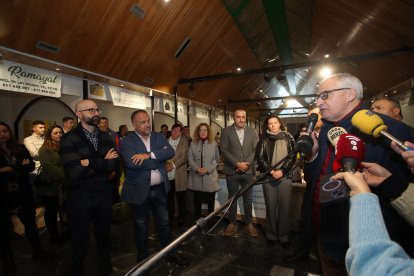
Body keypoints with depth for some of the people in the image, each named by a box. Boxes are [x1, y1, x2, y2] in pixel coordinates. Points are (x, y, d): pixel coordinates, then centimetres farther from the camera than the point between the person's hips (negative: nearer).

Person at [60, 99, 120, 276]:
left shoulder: (105, 137, 3)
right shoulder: (69, 139, -12)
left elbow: (115, 164, -9)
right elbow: (75, 172, -24)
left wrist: (90, 162, -19)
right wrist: (103, 163, -14)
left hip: (103, 194, 5)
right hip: (79, 197, -5)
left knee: (104, 237, 21)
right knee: (80, 242, 13)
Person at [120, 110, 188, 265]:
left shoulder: (159, 137, 2)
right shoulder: (127, 141, -10)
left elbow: (170, 152, -14)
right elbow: (132, 163, -27)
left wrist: (149, 155, -26)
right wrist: (159, 158, -18)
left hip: (160, 189, 3)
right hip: (139, 190, -3)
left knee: (164, 223, 19)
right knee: (141, 227, 17)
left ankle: (171, 253, 38)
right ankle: (143, 257, 39)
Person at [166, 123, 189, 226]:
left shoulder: (184, 142, 1)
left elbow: (184, 157, -8)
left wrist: (173, 165, -16)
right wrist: (167, 163, -11)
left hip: (179, 175, -3)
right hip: (168, 174, 3)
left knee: (180, 197, 4)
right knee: (169, 196, 13)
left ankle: (181, 217, 20)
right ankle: (170, 215, 31)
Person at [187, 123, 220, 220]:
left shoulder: (214, 144, 5)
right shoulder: (193, 144, 9)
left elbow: (216, 159, 1)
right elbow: (190, 159, 2)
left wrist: (208, 169, -13)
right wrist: (197, 169, -14)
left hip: (210, 177, -1)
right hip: (196, 177, 1)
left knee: (210, 202, 5)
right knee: (197, 202, 9)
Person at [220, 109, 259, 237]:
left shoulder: (252, 131, 6)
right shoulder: (226, 131, -1)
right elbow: (223, 150, -8)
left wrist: (247, 164, -12)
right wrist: (237, 163, -15)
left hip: (248, 171, 2)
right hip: (232, 171, -1)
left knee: (248, 199, 12)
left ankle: (249, 223, 27)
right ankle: (232, 223, 26)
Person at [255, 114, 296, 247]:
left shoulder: (288, 138, 6)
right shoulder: (263, 139, 5)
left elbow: (292, 156, 1)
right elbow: (260, 157, 1)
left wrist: (282, 171, -10)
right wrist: (271, 171, -10)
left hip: (285, 176, 0)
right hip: (268, 177, 0)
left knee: (285, 207, 3)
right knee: (271, 207, 7)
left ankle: (284, 236, 20)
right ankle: (271, 235, 22)